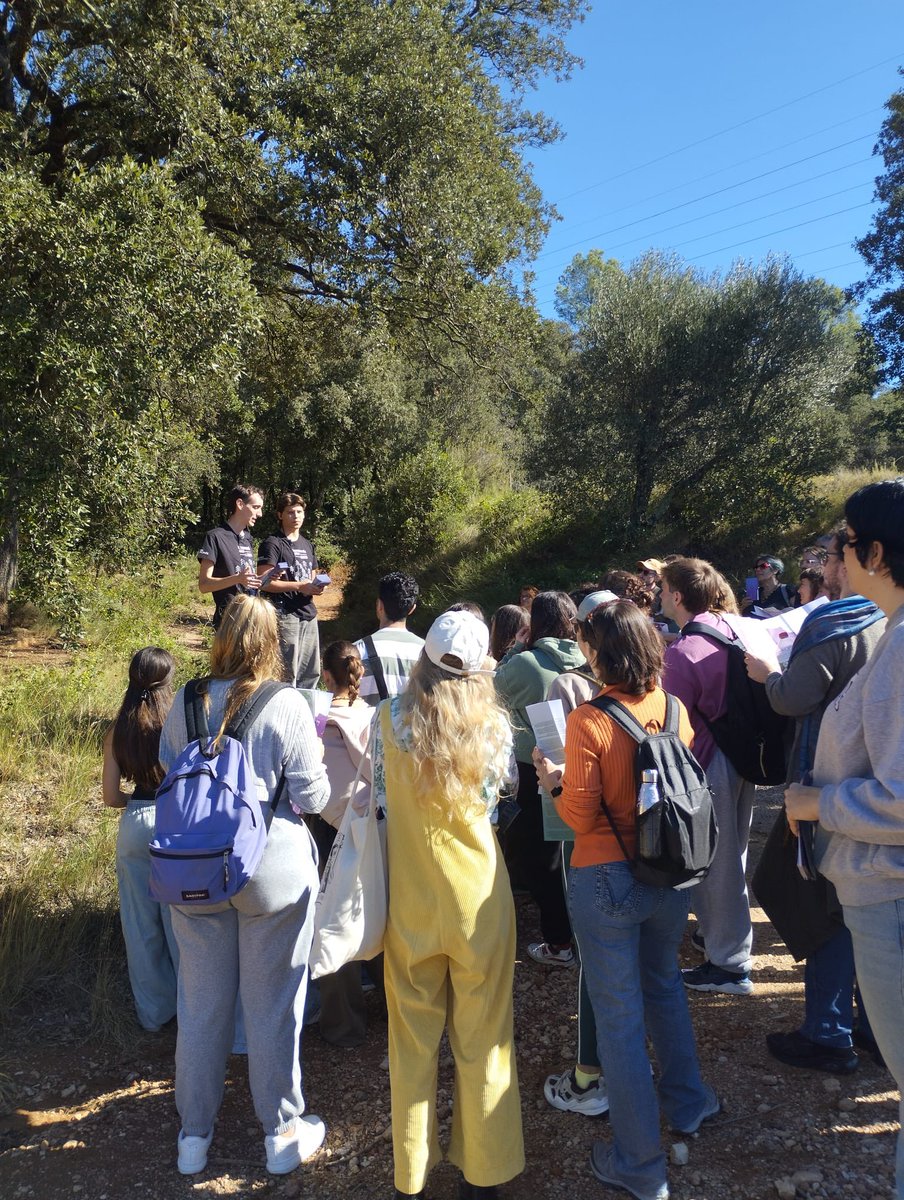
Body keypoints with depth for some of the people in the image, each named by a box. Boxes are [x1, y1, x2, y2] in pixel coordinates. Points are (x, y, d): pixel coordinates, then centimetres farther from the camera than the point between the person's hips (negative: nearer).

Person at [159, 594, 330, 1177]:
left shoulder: (185, 702, -5)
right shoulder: (287, 706, -17)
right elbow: (312, 797, -14)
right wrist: (318, 763, 5)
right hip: (273, 867, -3)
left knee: (202, 1002, 18)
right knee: (272, 1004, 12)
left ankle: (195, 1135, 35)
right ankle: (283, 1132, 30)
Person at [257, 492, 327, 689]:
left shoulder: (307, 545, 20)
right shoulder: (272, 544, -4)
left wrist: (317, 587, 3)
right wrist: (299, 586, -17)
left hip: (309, 613, 7)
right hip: (285, 614, -7)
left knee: (311, 672, 10)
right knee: (288, 673, -7)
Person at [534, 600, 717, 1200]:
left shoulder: (588, 721, -20)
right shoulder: (675, 710, -4)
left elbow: (580, 814, -16)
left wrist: (553, 779, 2)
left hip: (607, 880, -5)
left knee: (620, 1013, 10)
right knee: (664, 981, 29)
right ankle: (687, 1100, 47)